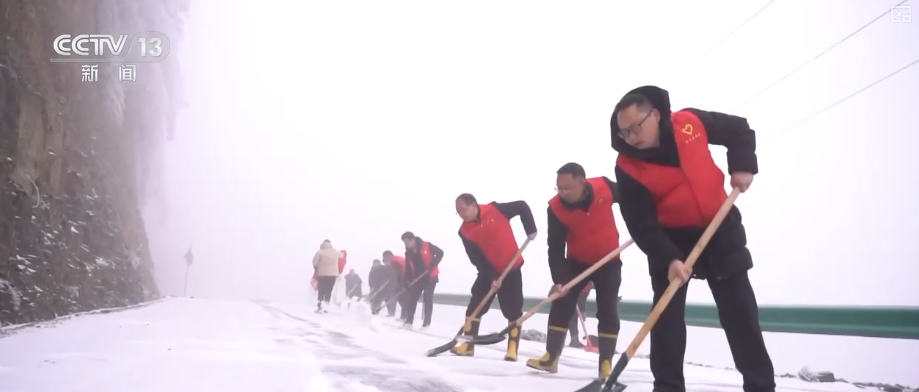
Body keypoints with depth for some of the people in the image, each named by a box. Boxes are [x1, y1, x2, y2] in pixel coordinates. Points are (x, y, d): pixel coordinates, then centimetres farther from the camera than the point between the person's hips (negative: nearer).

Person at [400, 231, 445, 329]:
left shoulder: (426, 246, -14)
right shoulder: (408, 253, 2)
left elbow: (440, 253, -16)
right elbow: (408, 268, 3)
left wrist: (432, 266, -22)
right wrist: (408, 280, -12)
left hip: (430, 277, -5)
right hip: (417, 278, 5)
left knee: (427, 299, -4)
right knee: (411, 298, 1)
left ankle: (426, 323, 1)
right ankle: (409, 321, 8)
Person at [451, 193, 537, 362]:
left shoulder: (495, 210, -14)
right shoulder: (465, 232, -8)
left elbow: (522, 206, -3)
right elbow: (477, 259, -11)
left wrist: (530, 229, -9)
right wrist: (492, 277, -20)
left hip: (512, 269, -2)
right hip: (488, 272, 3)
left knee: (513, 311, -1)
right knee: (475, 306, -2)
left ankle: (512, 349, 6)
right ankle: (467, 345, 7)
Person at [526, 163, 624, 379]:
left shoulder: (605, 187, -22)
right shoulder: (556, 208, -23)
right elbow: (555, 248, -24)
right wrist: (558, 279, -31)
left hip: (609, 260, 0)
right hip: (577, 262, 1)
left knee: (608, 311, -2)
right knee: (561, 305, -3)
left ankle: (606, 363, 4)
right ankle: (550, 357, 6)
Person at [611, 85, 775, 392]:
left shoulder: (690, 122, -15)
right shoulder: (628, 168, -20)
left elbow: (739, 130, 3)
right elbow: (641, 225, -21)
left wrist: (742, 166, -11)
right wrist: (668, 259, -33)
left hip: (720, 228, 2)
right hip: (669, 238, -1)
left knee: (740, 311, 5)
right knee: (667, 314, -6)